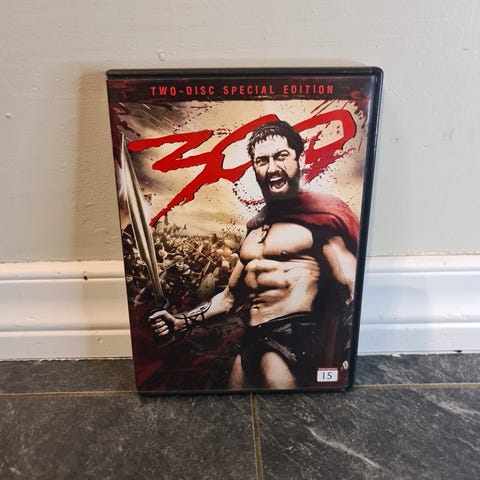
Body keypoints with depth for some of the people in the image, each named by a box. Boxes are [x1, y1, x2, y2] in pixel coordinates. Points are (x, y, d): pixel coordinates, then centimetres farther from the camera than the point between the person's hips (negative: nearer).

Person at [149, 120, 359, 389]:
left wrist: (348, 357, -24)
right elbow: (231, 297, 23)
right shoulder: (255, 228, 17)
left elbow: (353, 290, -11)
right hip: (251, 342, 6)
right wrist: (180, 322, 14)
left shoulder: (318, 215, -3)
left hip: (294, 336, -6)